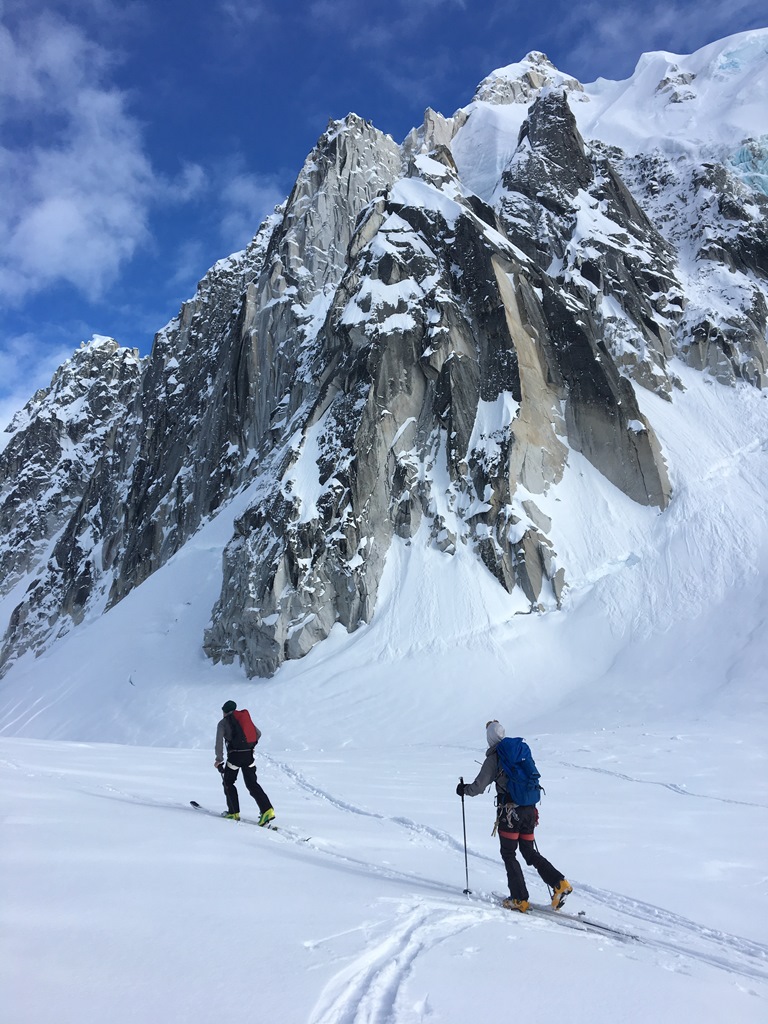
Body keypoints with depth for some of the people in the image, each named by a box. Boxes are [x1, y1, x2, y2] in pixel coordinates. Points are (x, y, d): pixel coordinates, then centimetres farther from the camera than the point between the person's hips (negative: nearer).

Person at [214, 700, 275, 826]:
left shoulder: (223, 722, 4)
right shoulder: (245, 718, 19)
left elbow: (219, 741, -7)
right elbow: (258, 734, 21)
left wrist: (219, 759, -2)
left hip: (235, 755, -5)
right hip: (249, 754, 5)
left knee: (228, 782, 17)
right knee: (252, 783, 4)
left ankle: (234, 812, 15)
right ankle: (267, 809, -11)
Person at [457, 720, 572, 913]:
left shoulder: (493, 758, -8)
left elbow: (479, 787, -7)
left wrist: (464, 790, 12)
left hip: (510, 811, -6)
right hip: (530, 809, 6)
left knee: (508, 854, 9)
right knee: (529, 852, 18)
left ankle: (520, 899, 8)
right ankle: (560, 883, 5)